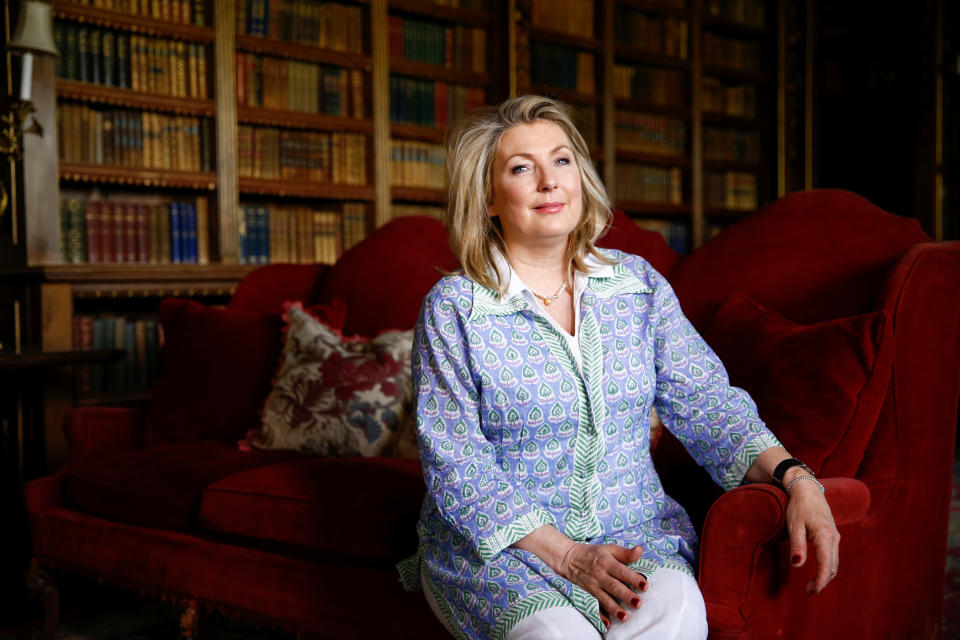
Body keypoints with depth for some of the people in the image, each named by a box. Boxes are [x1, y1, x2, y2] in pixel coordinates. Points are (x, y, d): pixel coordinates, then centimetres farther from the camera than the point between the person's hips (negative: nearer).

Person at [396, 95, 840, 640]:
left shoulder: (638, 283, 7)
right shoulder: (452, 310, -5)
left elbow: (705, 402, 2)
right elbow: (456, 466, -10)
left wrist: (795, 477, -16)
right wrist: (566, 556, -20)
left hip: (633, 528, 3)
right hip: (497, 543, -2)